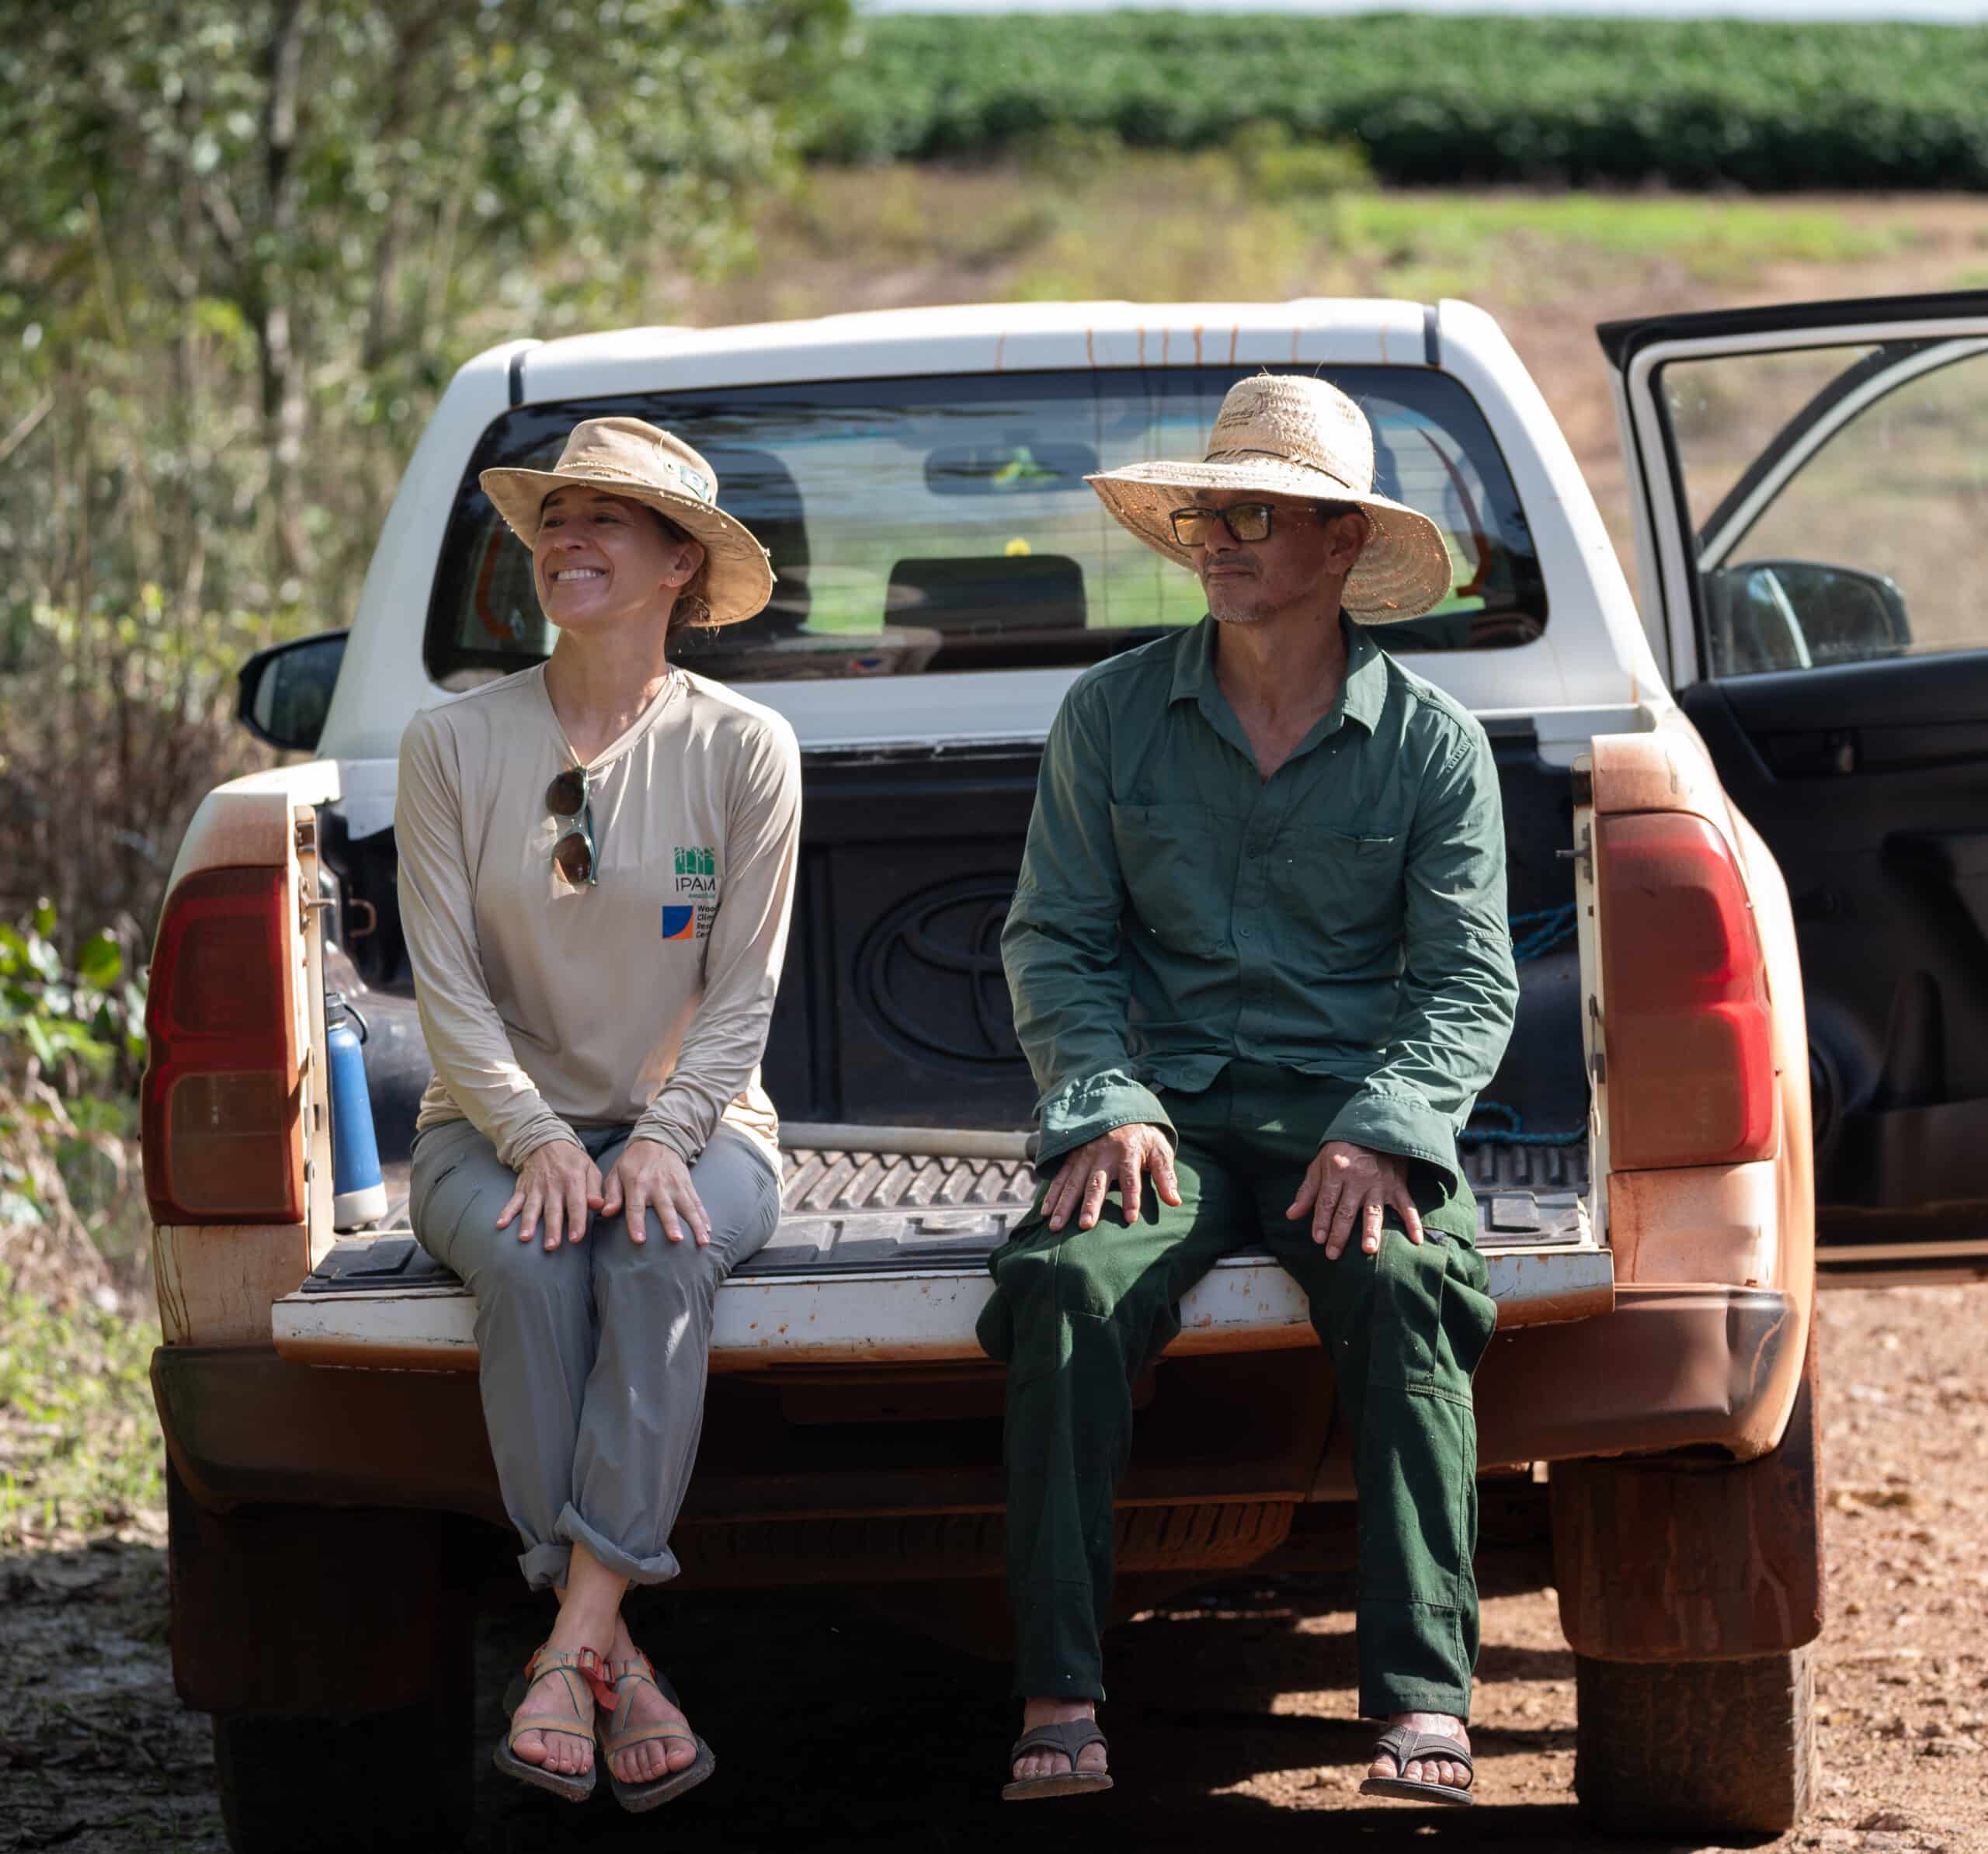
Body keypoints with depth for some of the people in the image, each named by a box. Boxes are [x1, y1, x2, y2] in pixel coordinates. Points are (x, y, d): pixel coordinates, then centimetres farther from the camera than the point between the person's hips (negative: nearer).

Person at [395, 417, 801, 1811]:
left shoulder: (743, 748, -1)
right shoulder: (454, 744, 1)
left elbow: (742, 993, -2)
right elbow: (448, 985, -3)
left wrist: (660, 1141, -19)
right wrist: (540, 1141, -18)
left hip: (693, 1121, 0)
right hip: (501, 1125, 1)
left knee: (666, 1257, -35)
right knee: (529, 1262, -34)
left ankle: (575, 1644, -39)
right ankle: (616, 1662, -34)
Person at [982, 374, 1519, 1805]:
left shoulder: (1431, 743, 6)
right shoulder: (1111, 716, 9)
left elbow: (1470, 980, 1)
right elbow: (1053, 937, 8)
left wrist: (1382, 1133, -18)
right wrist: (1108, 1105, -12)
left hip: (1352, 1107, -1)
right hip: (1164, 1104, 1)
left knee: (1406, 1287, -33)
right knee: (1070, 1283, -31)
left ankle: (1425, 1710, -37)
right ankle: (1060, 1699, -32)